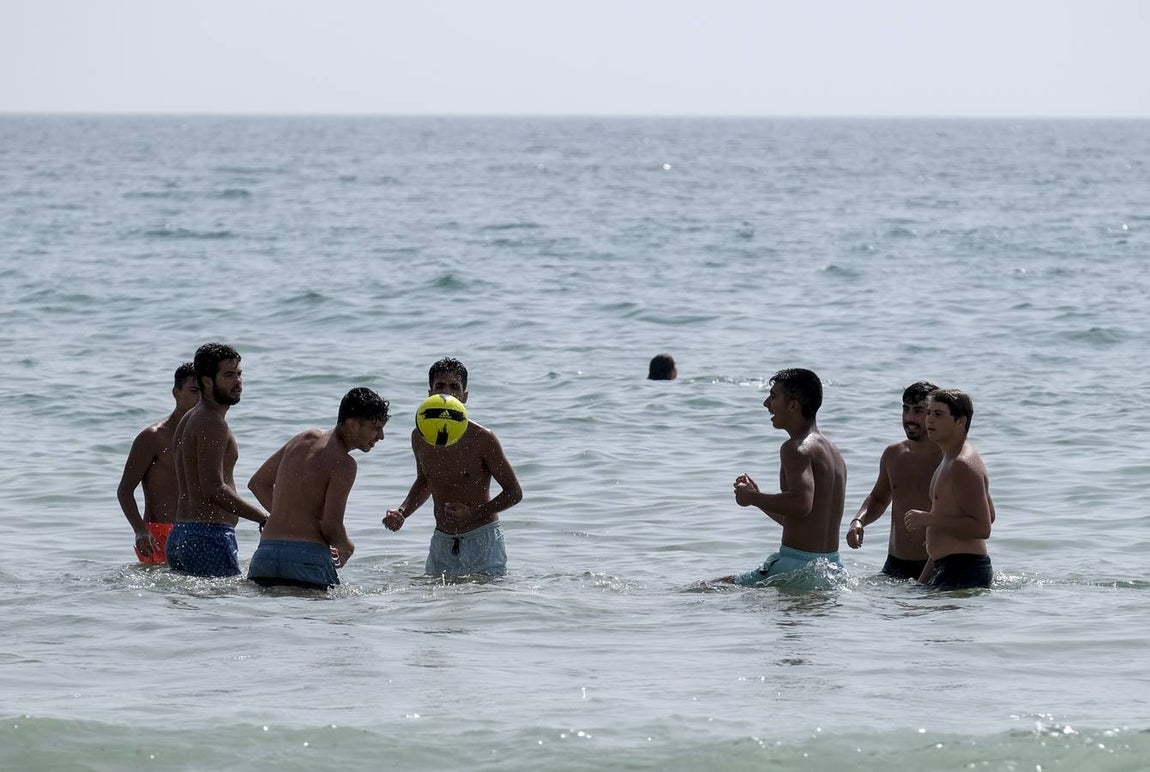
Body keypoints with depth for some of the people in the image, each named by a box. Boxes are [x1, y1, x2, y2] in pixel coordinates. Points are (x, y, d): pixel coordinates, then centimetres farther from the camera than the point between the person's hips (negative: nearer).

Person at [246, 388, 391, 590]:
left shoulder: (304, 439, 17)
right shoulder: (344, 464, -7)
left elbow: (257, 484, 25)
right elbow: (331, 527, -11)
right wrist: (346, 548, 12)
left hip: (265, 553, 7)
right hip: (309, 557, -7)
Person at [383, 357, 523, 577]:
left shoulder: (482, 439, -14)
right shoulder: (420, 437, 1)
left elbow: (514, 492, -8)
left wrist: (473, 514, -20)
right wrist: (402, 513, 3)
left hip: (482, 540, -4)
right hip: (441, 541, 5)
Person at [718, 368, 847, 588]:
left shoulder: (796, 448, -11)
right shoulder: (831, 450, 20)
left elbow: (802, 504, -28)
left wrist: (753, 498, -13)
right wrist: (758, 497, 24)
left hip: (798, 566, -10)